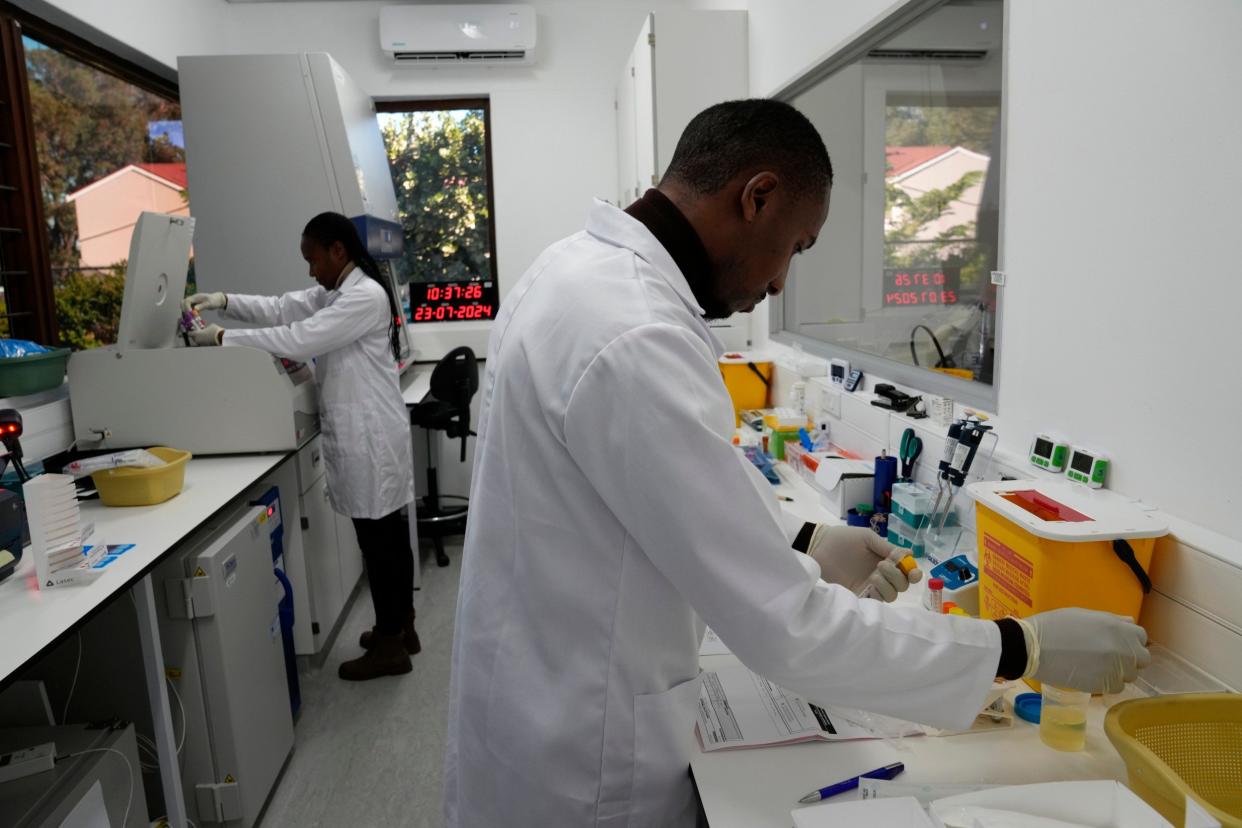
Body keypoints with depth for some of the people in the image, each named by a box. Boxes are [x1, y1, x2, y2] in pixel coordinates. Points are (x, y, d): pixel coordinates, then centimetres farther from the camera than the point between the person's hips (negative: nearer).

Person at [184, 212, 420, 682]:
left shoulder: (365, 296, -18)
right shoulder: (334, 294, 15)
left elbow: (298, 340, -21)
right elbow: (282, 309, 13)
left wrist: (223, 339, -14)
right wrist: (224, 302, 0)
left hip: (370, 437, -10)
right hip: (361, 435, 10)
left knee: (377, 538, 0)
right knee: (387, 533, 16)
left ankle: (389, 646, 12)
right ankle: (400, 627, 29)